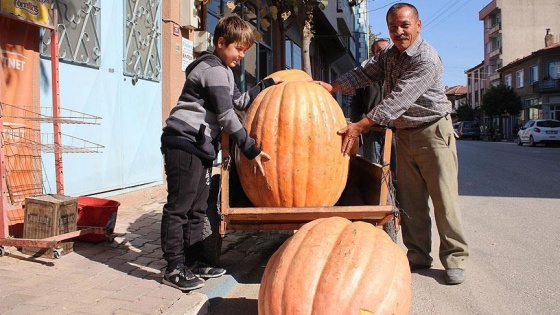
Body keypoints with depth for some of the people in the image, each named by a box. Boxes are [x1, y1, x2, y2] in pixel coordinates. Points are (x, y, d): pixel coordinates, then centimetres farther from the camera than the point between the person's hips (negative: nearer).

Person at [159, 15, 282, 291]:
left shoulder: (222, 70, 22)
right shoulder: (214, 69, -11)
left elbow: (240, 101, 29)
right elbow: (226, 115, -18)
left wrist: (268, 84, 25)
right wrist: (251, 150, -16)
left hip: (200, 145, 10)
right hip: (184, 142, -10)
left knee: (197, 208, 11)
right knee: (179, 207, -6)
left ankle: (195, 261, 19)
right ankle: (174, 268, 0)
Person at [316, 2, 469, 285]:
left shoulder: (427, 60, -20)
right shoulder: (389, 56, 7)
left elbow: (397, 100, -26)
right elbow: (365, 73, 10)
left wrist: (359, 127, -27)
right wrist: (331, 87, -7)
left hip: (433, 132, -7)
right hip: (404, 133, 7)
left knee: (444, 198, -4)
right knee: (409, 199, 8)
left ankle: (454, 258, 8)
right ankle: (417, 255, 17)